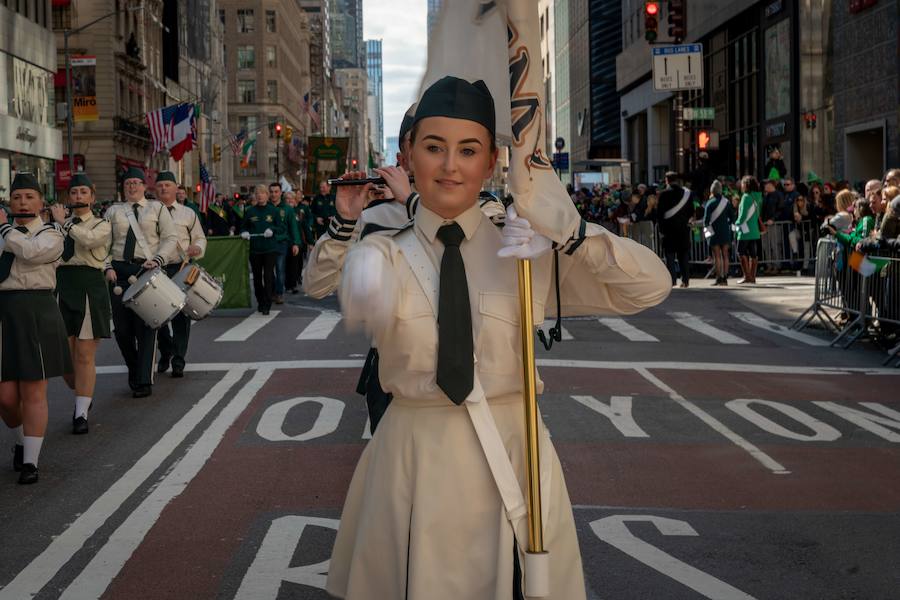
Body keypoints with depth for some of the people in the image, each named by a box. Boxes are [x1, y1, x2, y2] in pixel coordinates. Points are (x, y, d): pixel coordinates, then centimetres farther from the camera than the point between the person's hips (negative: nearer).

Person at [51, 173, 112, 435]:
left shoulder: (102, 225, 4)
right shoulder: (59, 226, 15)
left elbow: (89, 240, -18)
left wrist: (66, 224, -11)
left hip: (90, 288, -4)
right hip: (62, 288, 4)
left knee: (85, 357, -4)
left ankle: (81, 414, 2)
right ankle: (82, 395, 30)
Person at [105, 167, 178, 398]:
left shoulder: (157, 208, 10)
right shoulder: (113, 211, 15)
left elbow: (171, 238, 4)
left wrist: (157, 260, -11)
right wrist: (108, 267, -4)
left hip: (147, 270, -2)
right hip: (120, 271, 3)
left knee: (146, 326, -7)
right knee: (121, 326, 2)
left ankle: (144, 381, -5)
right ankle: (134, 370, 24)